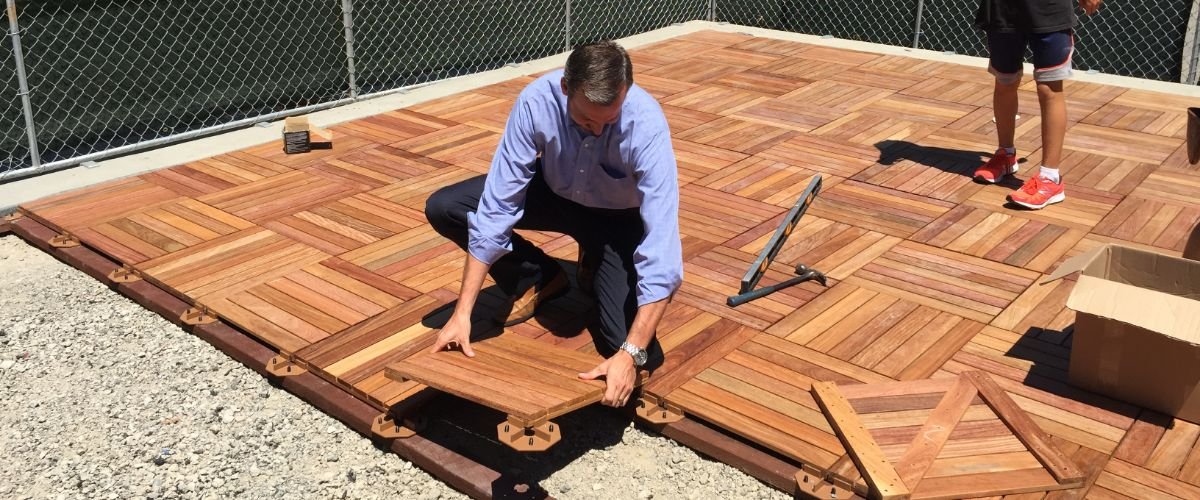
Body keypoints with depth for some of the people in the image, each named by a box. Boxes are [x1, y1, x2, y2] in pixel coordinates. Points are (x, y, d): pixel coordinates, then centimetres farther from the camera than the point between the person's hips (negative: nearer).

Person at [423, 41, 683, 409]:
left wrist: (631, 354, -46)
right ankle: (540, 280, 6)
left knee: (642, 355, -20)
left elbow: (662, 246, -40)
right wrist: (462, 312, -29)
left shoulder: (647, 125, -38)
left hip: (619, 218, -3)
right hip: (556, 192, 3)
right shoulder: (537, 100, -31)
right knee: (443, 208, -16)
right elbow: (496, 206, -28)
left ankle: (596, 271, 13)